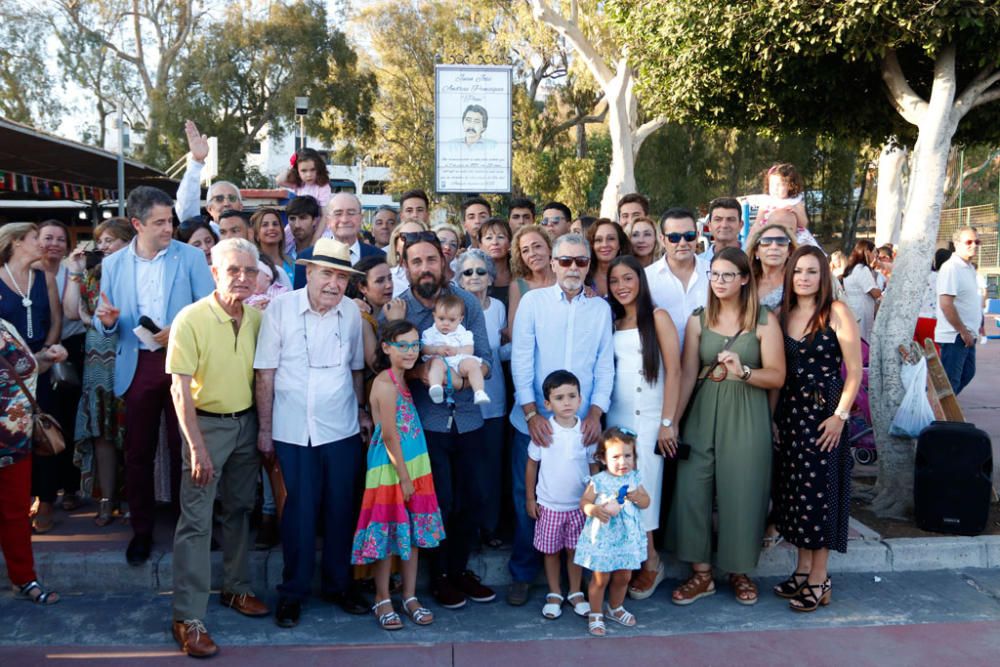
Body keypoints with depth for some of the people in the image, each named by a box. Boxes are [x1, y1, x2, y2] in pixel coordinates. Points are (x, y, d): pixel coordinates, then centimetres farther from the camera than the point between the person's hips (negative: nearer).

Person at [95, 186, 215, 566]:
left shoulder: (191, 257, 0)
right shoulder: (113, 264, 7)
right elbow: (104, 324, 9)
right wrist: (107, 320, -13)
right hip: (137, 367, 2)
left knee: (184, 448, 5)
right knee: (138, 452, 8)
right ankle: (141, 530, 22)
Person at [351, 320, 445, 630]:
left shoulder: (402, 379, 7)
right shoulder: (385, 383, -17)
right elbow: (390, 435, -18)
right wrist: (404, 477, -14)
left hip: (414, 465, 8)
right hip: (390, 469, -8)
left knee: (414, 531, 12)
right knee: (389, 533, 3)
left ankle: (410, 597, 24)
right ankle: (382, 600, 18)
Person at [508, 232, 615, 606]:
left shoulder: (601, 308, 6)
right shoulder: (533, 301, 0)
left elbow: (605, 365, 4)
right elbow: (521, 360, -4)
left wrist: (596, 412, -8)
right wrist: (531, 412, -12)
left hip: (582, 424, 1)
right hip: (534, 421, -1)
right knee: (527, 498, 6)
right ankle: (522, 574, 23)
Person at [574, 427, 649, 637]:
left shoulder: (634, 478, 0)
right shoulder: (598, 481, -14)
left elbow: (646, 502, 6)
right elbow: (584, 502, -10)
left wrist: (637, 497, -15)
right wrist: (594, 509, -31)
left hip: (627, 537, 5)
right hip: (602, 537, -5)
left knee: (623, 577, 19)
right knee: (600, 579, 5)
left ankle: (615, 608, 42)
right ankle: (595, 615, 23)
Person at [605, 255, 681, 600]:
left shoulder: (657, 317, -1)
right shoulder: (612, 323, 14)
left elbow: (673, 371, -7)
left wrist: (668, 422, -12)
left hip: (649, 418, -4)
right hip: (616, 417, 5)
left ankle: (650, 562, 11)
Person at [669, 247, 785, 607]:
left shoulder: (764, 321, 0)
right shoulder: (698, 319, 6)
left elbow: (777, 376, -4)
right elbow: (687, 374, 3)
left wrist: (742, 371, -21)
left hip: (746, 417, -2)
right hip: (703, 414, 2)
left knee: (742, 492, 3)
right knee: (692, 489, -2)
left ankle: (740, 571, 23)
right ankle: (701, 573, 14)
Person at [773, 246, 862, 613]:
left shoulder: (836, 312, -7)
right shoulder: (782, 315, 8)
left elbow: (854, 370, -9)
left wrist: (840, 415, -15)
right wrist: (774, 416, 5)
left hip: (825, 412, -5)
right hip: (789, 412, 5)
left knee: (819, 491, -1)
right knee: (794, 489, 9)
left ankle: (819, 579, 9)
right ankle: (803, 569, 21)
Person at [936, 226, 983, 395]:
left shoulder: (969, 267, 11)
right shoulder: (951, 268, -17)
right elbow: (946, 305, -23)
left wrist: (977, 326, 14)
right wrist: (963, 332, -19)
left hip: (967, 335, 10)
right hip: (954, 336, -10)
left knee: (967, 373, 19)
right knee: (950, 381, -2)